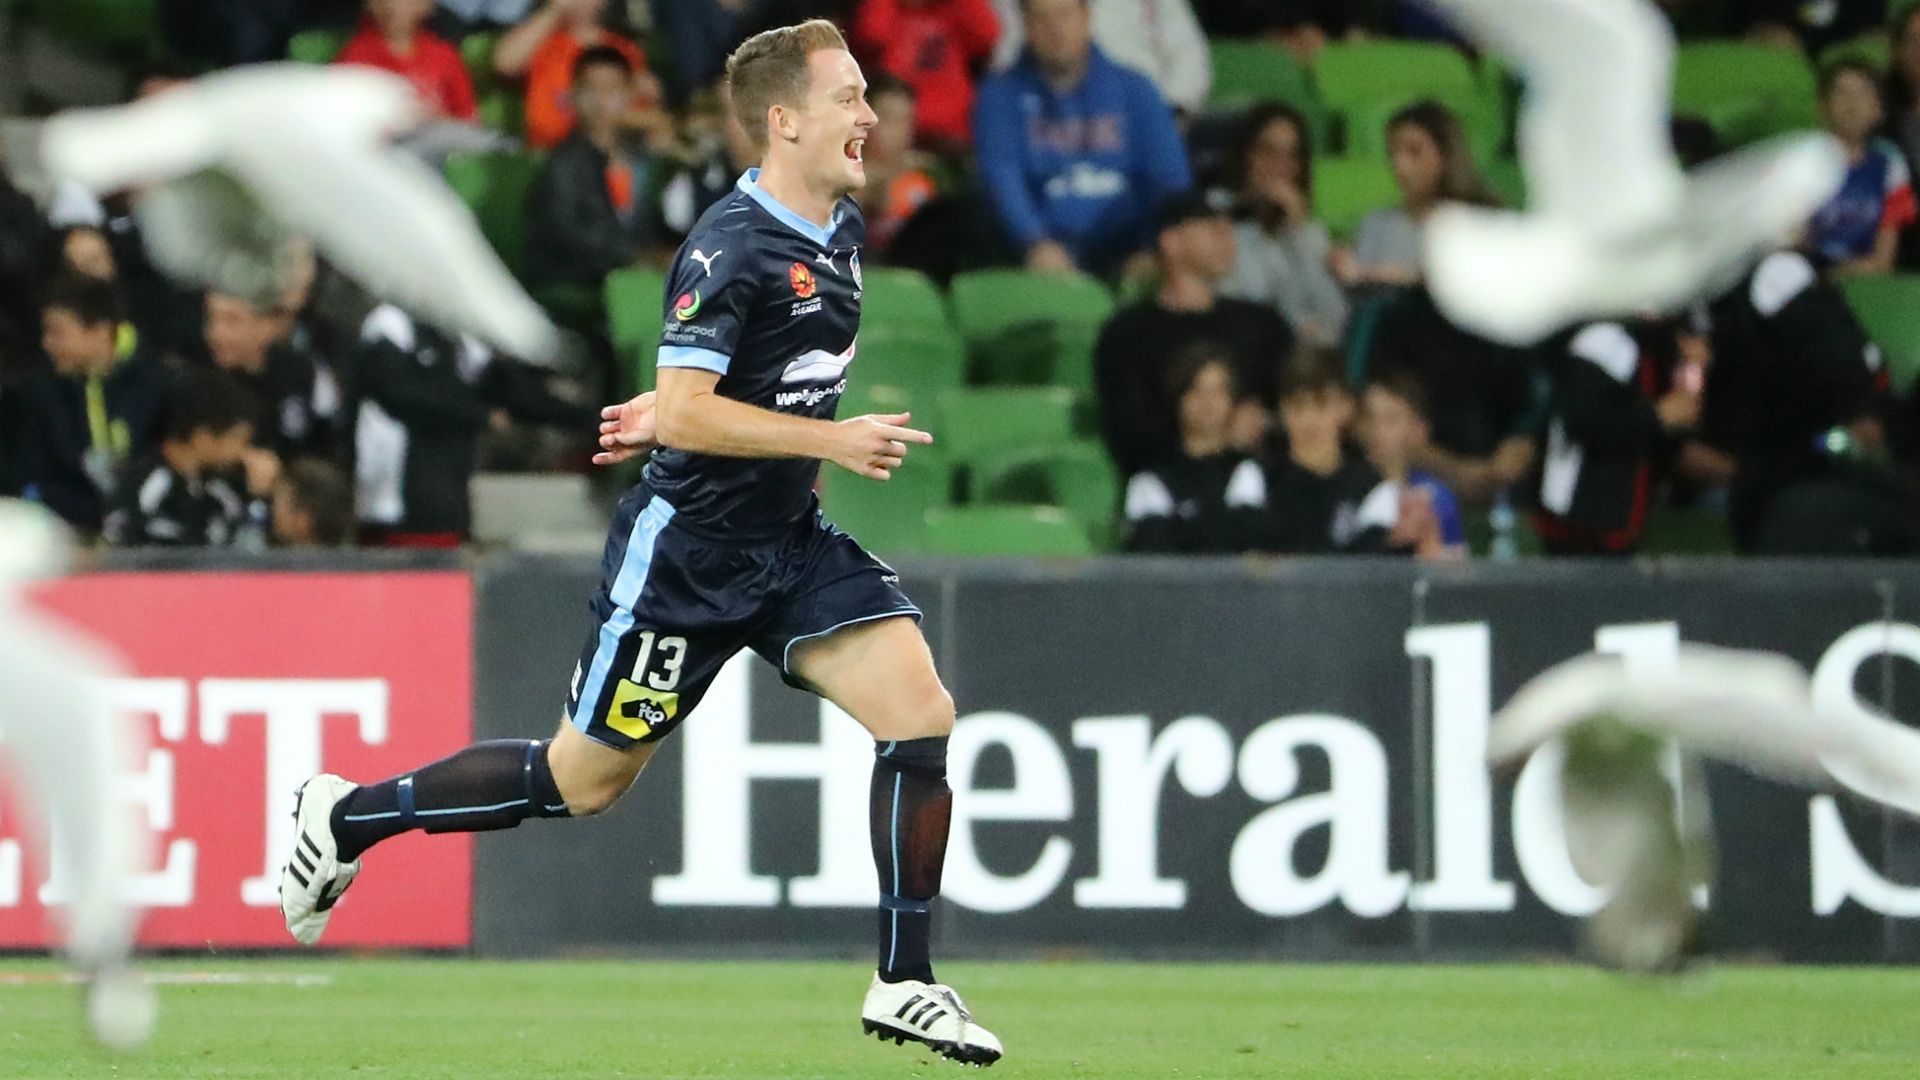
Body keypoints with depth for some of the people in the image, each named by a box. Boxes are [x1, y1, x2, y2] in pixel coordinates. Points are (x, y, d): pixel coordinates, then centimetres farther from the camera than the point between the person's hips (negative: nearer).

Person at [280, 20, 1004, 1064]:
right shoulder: (731, 247, -21)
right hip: (686, 549, -8)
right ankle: (347, 818, 22)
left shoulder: (839, 231, 6)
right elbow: (689, 412, -27)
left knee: (921, 712, -9)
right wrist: (832, 441, -27)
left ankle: (904, 984, -3)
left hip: (790, 542, 8)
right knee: (582, 780, 3)